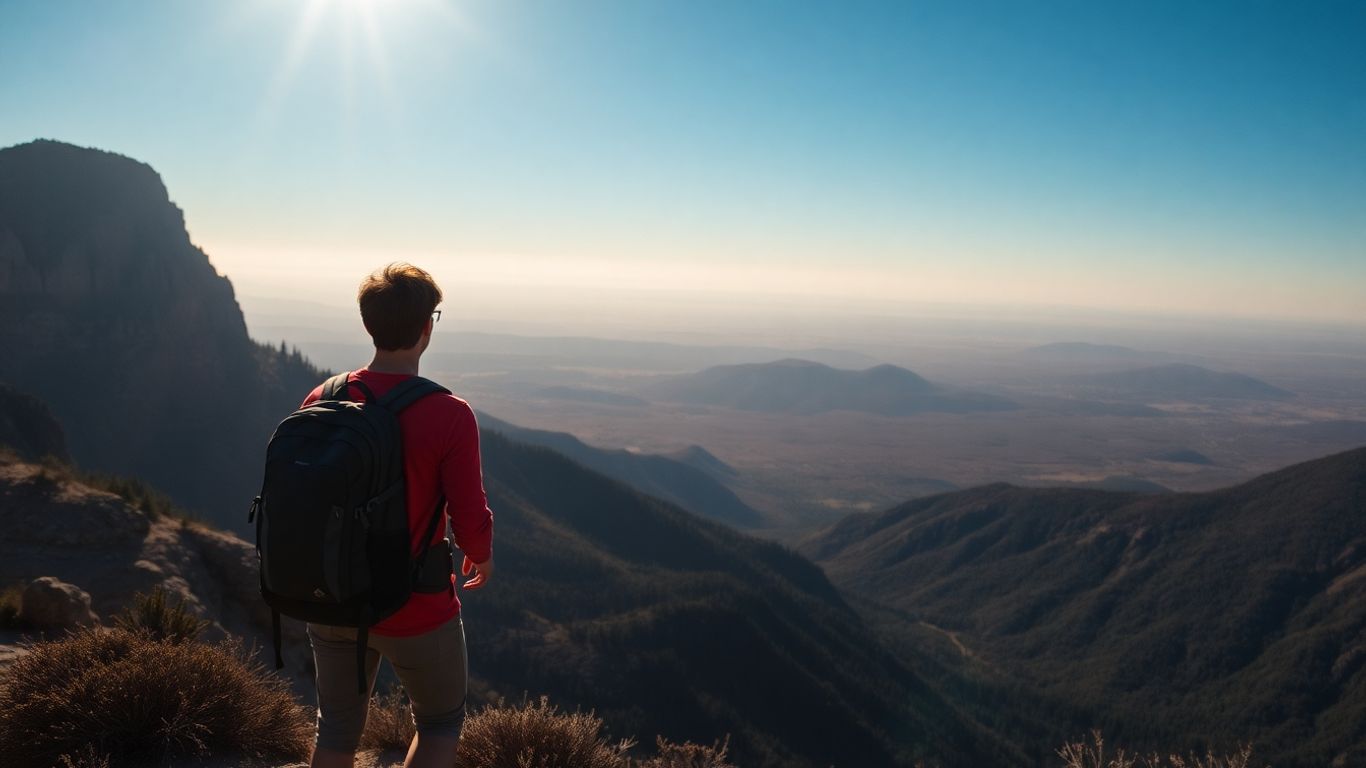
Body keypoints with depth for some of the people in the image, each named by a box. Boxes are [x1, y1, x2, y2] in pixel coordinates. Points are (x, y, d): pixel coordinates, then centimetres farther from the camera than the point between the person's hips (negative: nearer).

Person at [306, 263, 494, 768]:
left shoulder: (321, 401, -8)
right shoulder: (449, 416, -22)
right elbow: (470, 525, -18)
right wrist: (482, 556, 5)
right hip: (416, 613, -4)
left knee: (337, 727, 23)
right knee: (441, 723, 21)